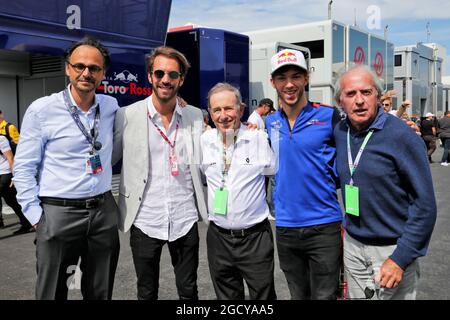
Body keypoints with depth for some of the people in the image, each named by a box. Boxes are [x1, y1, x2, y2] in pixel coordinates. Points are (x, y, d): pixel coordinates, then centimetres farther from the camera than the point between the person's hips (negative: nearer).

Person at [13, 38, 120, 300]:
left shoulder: (111, 106, 4)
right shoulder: (41, 110, -8)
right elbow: (23, 168, -5)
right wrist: (36, 217, -8)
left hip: (104, 212, 4)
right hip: (59, 214, -3)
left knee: (101, 293, 16)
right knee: (53, 292, 10)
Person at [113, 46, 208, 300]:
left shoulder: (195, 116, 2)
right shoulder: (128, 115, -4)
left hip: (185, 221, 2)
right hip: (144, 222, -1)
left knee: (189, 291, 16)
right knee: (147, 293, 15)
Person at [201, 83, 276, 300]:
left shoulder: (259, 137, -9)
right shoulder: (205, 140, 2)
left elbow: (278, 171, 3)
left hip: (255, 236, -3)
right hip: (218, 237, 4)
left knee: (263, 294, 8)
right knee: (226, 296, 18)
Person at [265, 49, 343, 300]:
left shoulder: (329, 116, -7)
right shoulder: (269, 122, 4)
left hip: (324, 227, -4)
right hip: (285, 228, 4)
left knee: (324, 295, 8)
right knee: (299, 295, 19)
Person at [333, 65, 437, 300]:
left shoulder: (402, 135, -17)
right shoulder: (340, 132, -1)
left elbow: (425, 204, -16)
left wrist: (400, 258, -19)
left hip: (392, 248, -5)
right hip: (353, 244, 5)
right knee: (356, 296, 18)